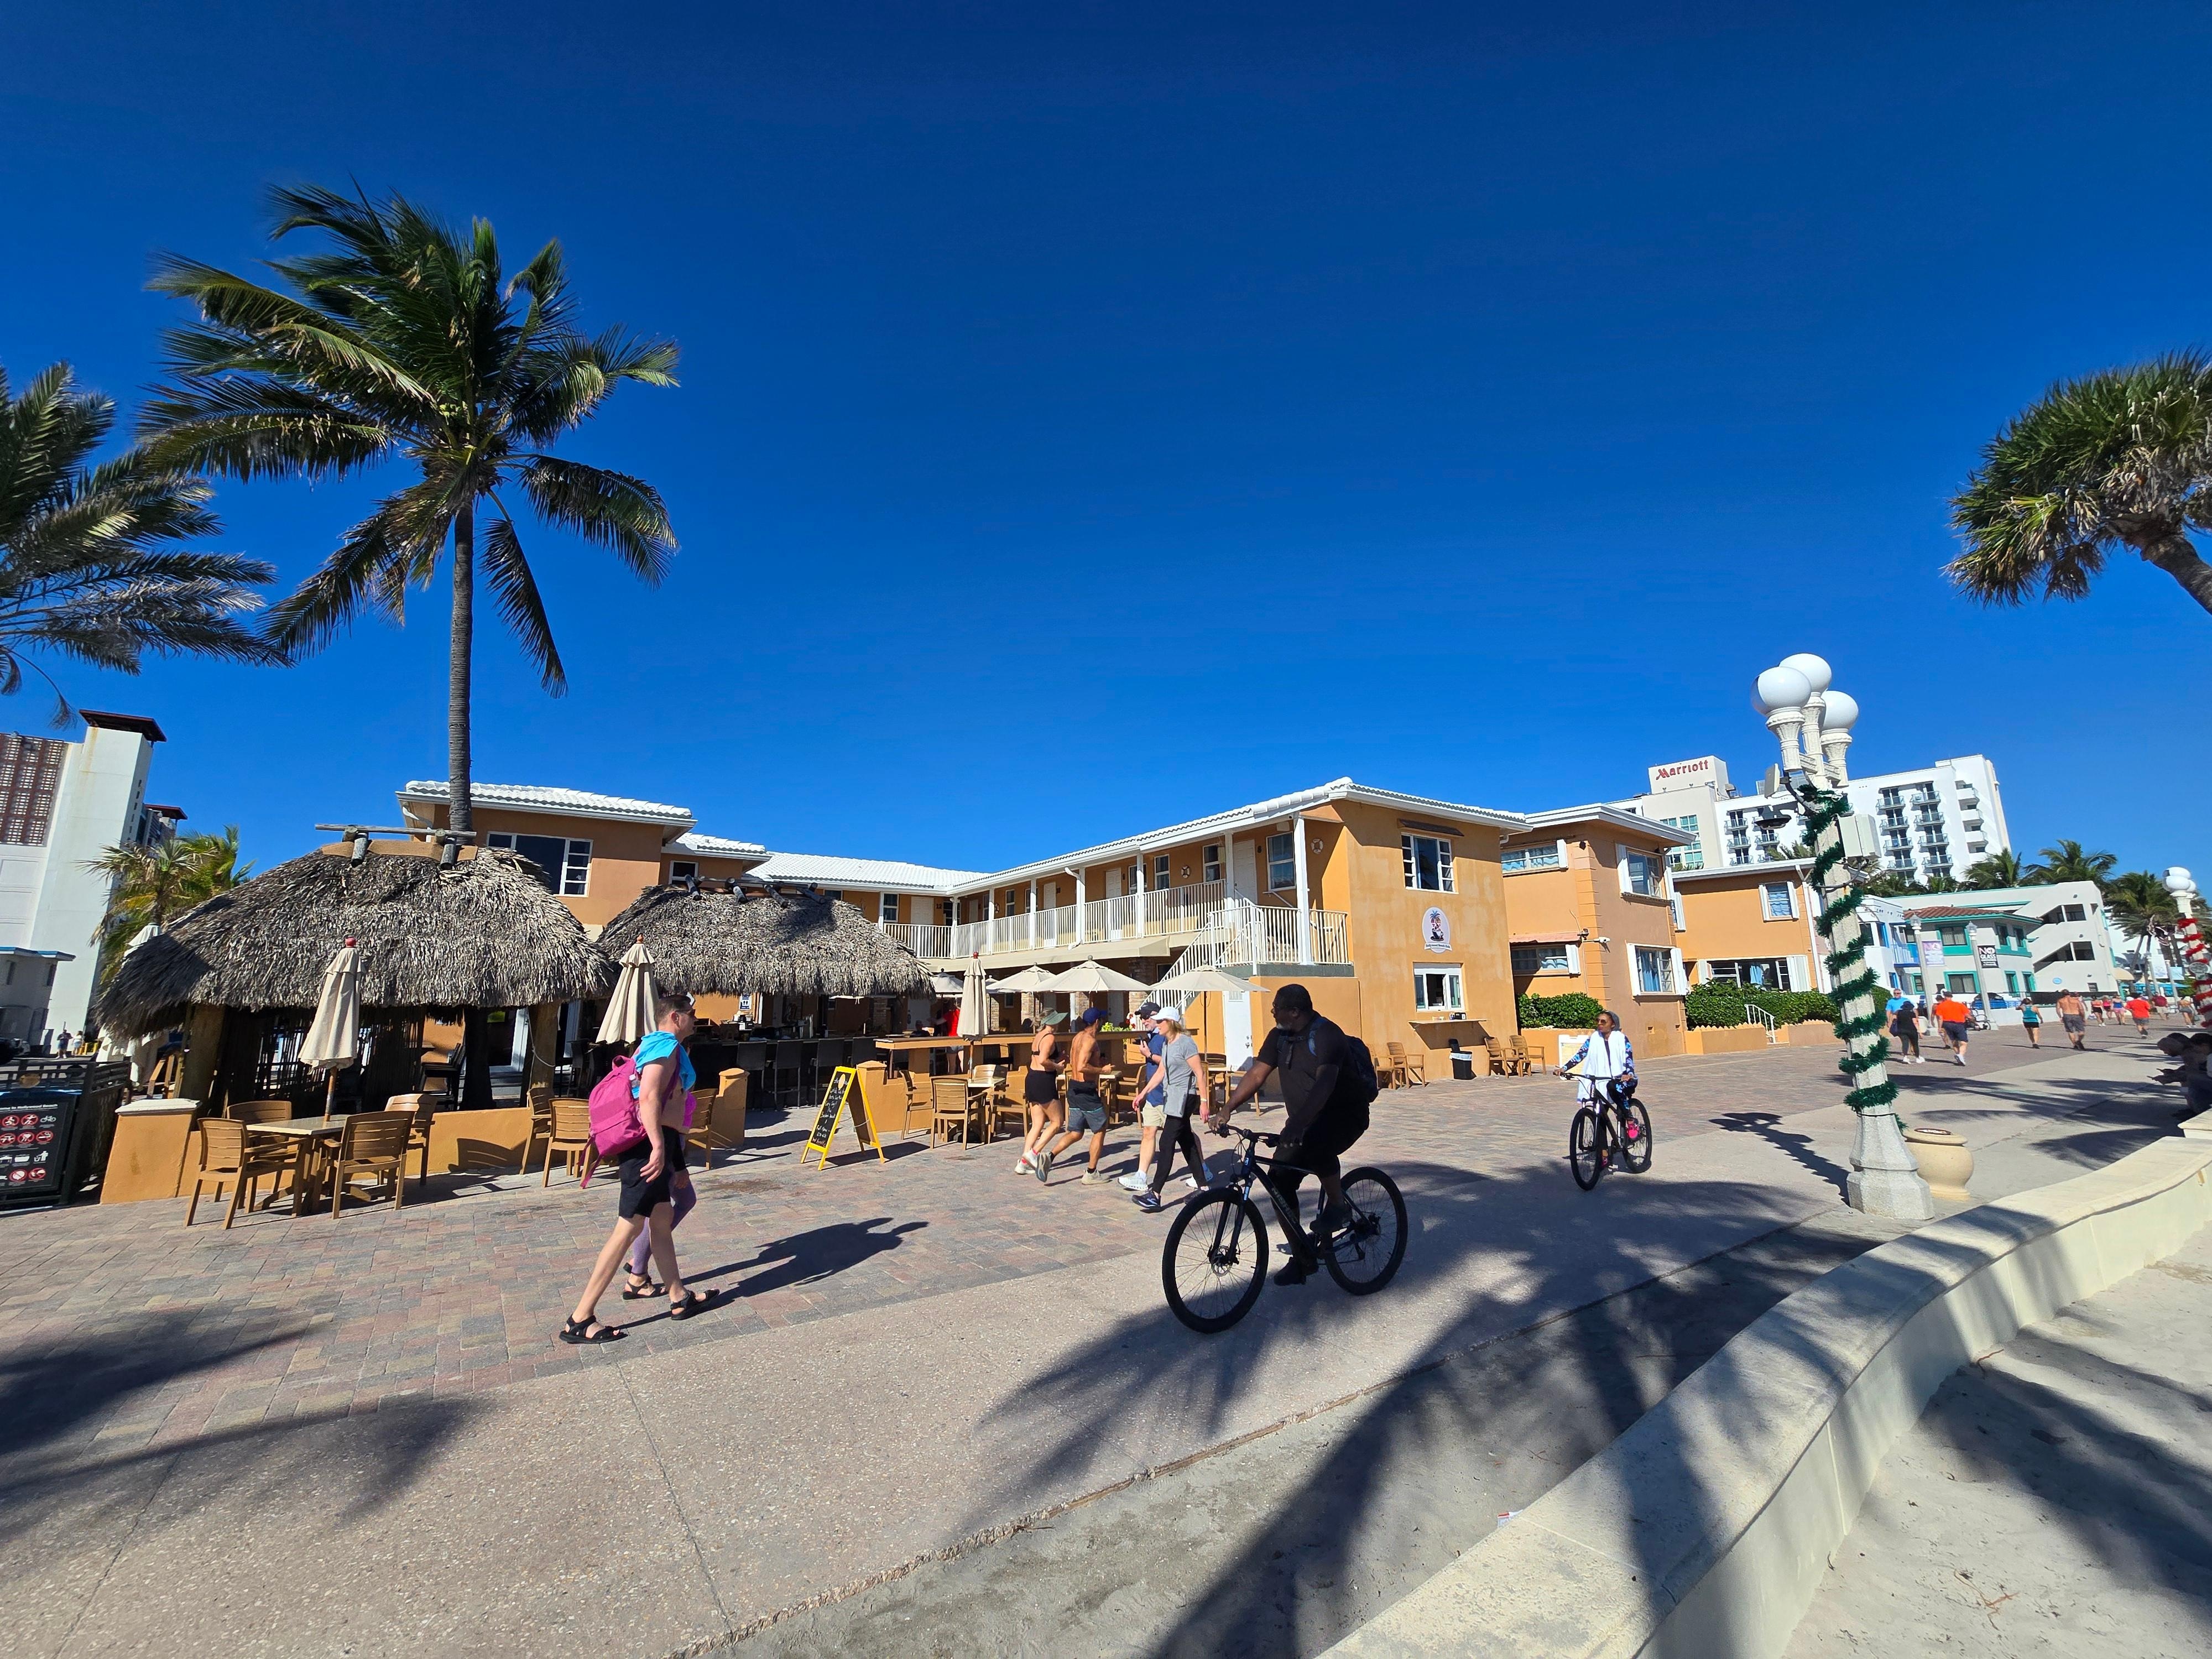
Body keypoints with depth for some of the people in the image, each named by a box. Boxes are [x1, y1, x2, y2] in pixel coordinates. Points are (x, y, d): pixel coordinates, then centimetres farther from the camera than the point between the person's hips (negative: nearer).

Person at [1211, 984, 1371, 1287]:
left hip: (1344, 1115, -7)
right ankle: (1303, 1258, 13)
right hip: (1303, 1122, 7)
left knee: (1317, 1144, -38)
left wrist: (1297, 1124, -48)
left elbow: (1324, 1083, -36)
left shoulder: (1327, 1034, -23)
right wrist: (1226, 1111, -12)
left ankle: (1338, 1205, -10)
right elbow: (1256, 1075, -1)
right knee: (1279, 1180, -3)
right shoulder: (1280, 1036, 1)